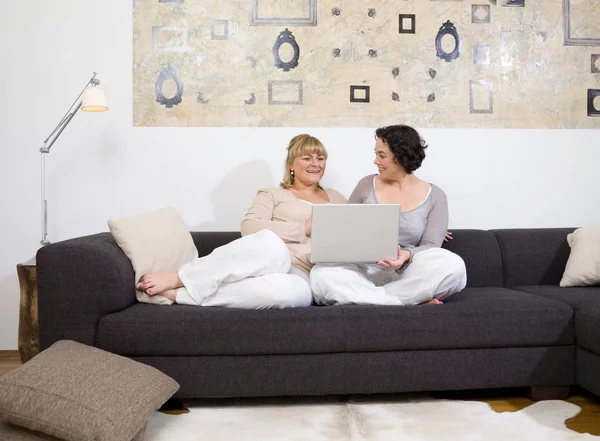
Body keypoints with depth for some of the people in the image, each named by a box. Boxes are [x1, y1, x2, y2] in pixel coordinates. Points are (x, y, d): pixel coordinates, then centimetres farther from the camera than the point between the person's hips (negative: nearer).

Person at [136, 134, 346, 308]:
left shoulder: (336, 199, 28)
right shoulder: (273, 194, 17)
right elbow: (249, 227, -1)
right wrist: (303, 229, -7)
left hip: (302, 278, 2)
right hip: (268, 259, -1)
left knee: (289, 292, -42)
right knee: (271, 243, -43)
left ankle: (178, 293, -30)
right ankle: (176, 279, -31)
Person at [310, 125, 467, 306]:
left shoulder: (435, 196, 3)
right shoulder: (367, 184, 8)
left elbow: (429, 246, -5)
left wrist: (406, 255, -28)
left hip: (407, 273, -1)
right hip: (365, 270, 2)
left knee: (452, 265, -32)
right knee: (321, 274, -31)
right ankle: (412, 302, -29)